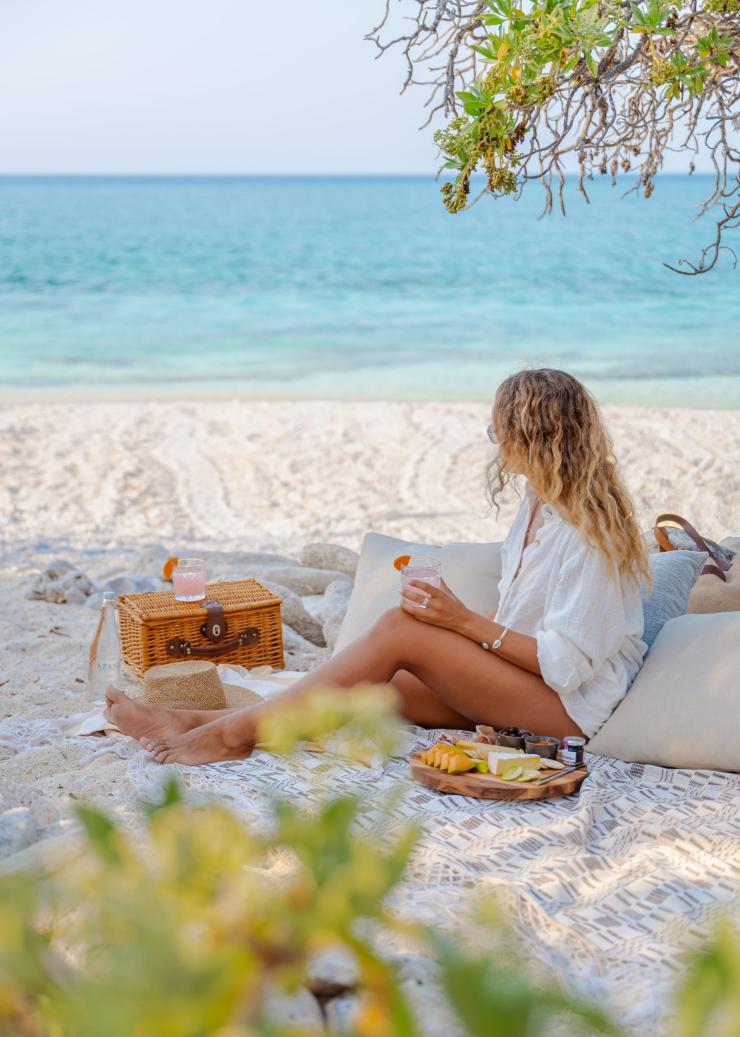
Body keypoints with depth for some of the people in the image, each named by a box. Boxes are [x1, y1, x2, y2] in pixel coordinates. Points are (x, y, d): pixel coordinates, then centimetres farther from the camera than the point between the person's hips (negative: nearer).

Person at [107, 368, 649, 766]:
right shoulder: (541, 504, 10)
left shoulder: (588, 530, -19)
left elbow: (565, 662, -22)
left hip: (574, 704, -8)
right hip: (516, 679, 8)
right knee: (376, 688, -9)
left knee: (401, 627, -23)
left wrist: (467, 622, -22)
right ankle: (194, 721, -11)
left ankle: (236, 733, -18)